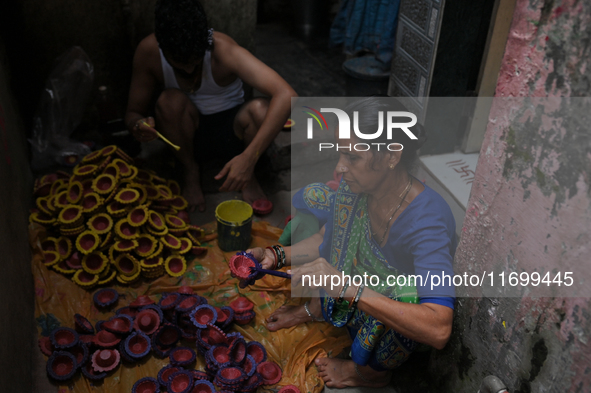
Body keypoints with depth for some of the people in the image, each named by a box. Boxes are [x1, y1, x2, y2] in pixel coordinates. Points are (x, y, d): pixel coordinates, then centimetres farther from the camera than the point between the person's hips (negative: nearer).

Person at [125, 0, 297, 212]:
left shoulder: (223, 49, -28)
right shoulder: (148, 51, -19)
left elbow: (286, 95, -41)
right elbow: (133, 112, -6)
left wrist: (248, 158, -49)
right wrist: (139, 125, -33)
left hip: (230, 131, -1)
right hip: (187, 134, 2)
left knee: (261, 109, -33)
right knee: (171, 100, -31)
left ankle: (247, 174, -5)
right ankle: (190, 172, -6)